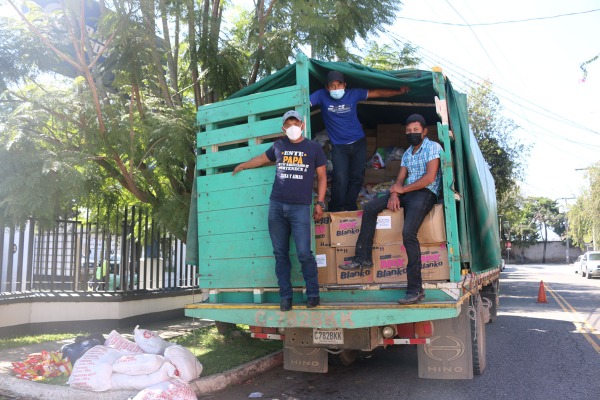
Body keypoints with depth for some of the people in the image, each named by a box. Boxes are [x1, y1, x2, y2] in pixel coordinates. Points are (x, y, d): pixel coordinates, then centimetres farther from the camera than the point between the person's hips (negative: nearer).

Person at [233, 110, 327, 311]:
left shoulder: (314, 147, 6)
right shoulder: (279, 146, 12)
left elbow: (322, 177, 8)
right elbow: (263, 158, 31)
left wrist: (320, 203, 1)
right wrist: (243, 165, 41)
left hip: (300, 208, -3)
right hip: (276, 206, 3)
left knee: (304, 254, -9)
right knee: (280, 254, 5)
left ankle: (313, 294, 7)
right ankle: (285, 296, 13)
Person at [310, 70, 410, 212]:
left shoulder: (353, 94, -3)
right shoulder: (322, 95, -8)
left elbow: (378, 93, 2)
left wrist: (400, 91, 0)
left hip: (359, 143, 3)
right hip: (339, 146, -3)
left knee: (357, 177, 5)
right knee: (340, 179, -13)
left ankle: (350, 207, 21)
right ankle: (335, 210, 5)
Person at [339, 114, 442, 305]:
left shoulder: (433, 147, -3)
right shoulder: (408, 153, 21)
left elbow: (429, 178, -14)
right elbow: (400, 179, 14)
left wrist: (402, 189, -10)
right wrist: (394, 194, -9)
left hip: (425, 194, -8)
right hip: (406, 192, 8)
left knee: (408, 233, -28)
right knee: (369, 207, -2)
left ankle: (415, 289, -25)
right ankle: (363, 258, 1)